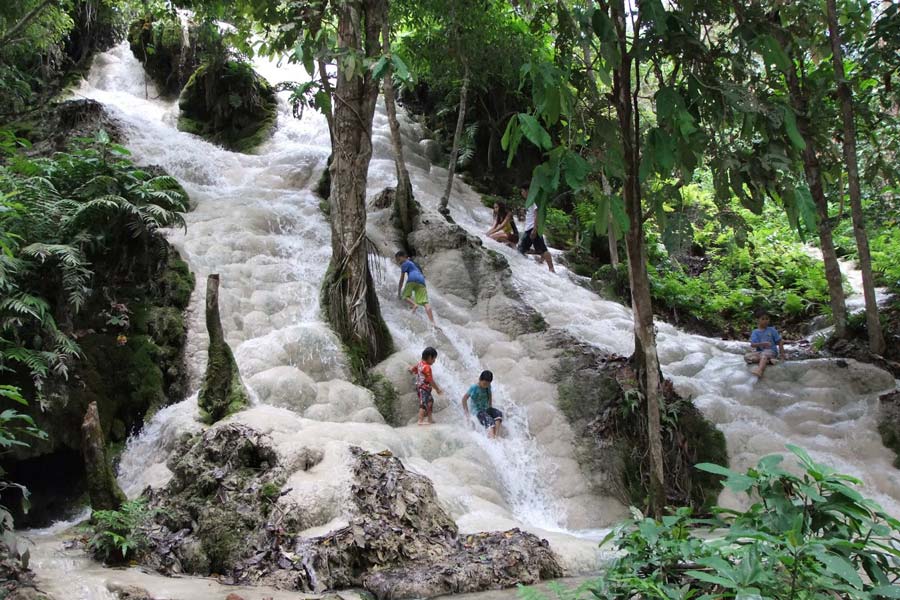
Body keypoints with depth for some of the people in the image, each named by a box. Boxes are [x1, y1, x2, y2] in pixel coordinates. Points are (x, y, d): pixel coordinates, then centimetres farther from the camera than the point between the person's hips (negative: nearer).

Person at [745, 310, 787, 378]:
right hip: (760, 352, 3)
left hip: (771, 351, -2)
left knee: (764, 354, -38)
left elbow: (780, 342, 8)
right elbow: (752, 345, -9)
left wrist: (782, 353, -1)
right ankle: (767, 361, -31)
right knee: (747, 356, -24)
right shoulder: (755, 332, 5)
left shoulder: (771, 330, 7)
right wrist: (762, 343, -26)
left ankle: (759, 370, -66)